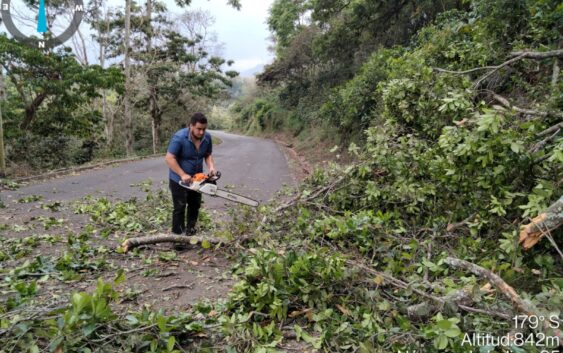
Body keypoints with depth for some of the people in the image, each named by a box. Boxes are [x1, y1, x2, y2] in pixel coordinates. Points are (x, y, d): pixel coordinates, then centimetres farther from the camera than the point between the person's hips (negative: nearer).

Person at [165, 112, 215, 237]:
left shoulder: (207, 137, -9)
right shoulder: (179, 137, -26)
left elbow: (208, 155, 3)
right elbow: (169, 158, -26)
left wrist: (211, 167, -16)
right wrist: (183, 175, -29)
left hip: (196, 179, 6)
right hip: (179, 179, -6)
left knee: (195, 205, 16)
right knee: (180, 207, -1)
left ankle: (191, 230, 32)